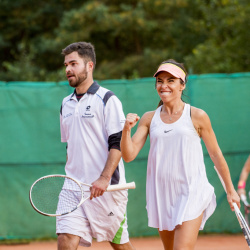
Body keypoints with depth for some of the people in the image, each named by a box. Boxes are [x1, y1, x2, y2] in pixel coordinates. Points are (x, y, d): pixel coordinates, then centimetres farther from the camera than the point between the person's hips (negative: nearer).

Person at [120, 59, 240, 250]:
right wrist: (127, 130, -16)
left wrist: (230, 190, 13)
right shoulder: (149, 118, 8)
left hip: (191, 193, -4)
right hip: (161, 196, 4)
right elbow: (129, 155, 2)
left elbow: (216, 155, 8)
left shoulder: (197, 116, -1)